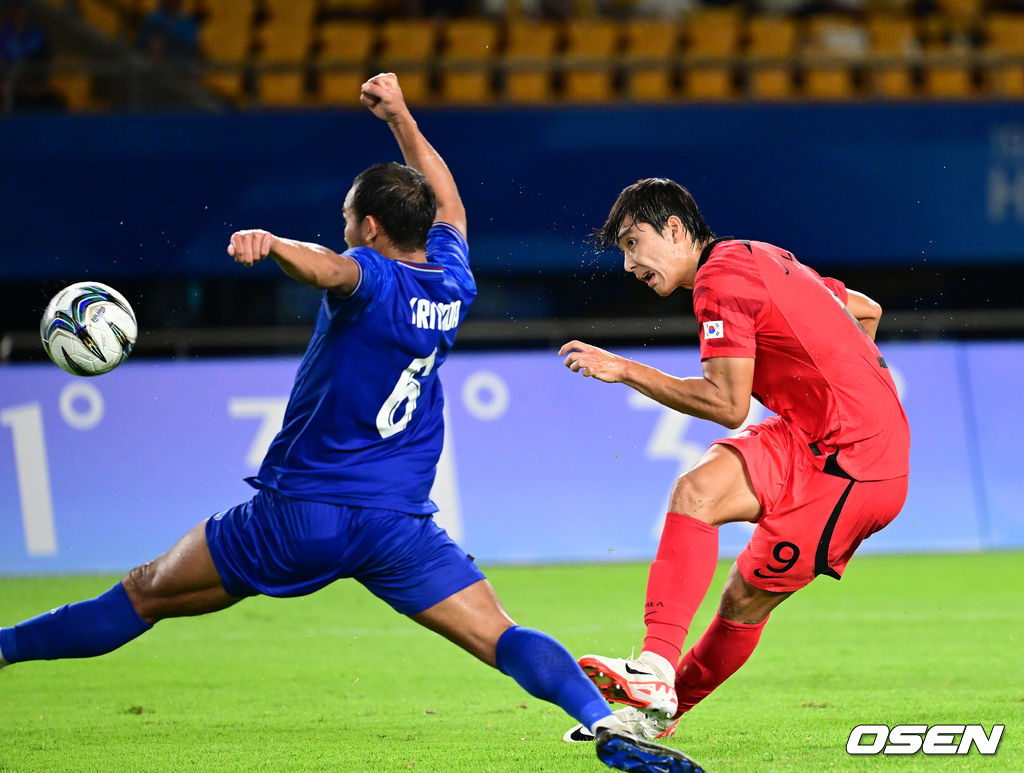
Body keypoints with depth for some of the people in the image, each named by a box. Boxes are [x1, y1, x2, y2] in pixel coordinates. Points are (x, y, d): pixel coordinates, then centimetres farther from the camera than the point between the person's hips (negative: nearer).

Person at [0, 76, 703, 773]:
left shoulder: (371, 277, -9)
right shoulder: (453, 283, 9)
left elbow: (326, 268, -35)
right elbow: (448, 205, 29)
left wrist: (269, 243, -55)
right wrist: (401, 117, 36)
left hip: (298, 511, -3)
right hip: (400, 524, 3)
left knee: (145, 594, 10)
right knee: (504, 640, -8)